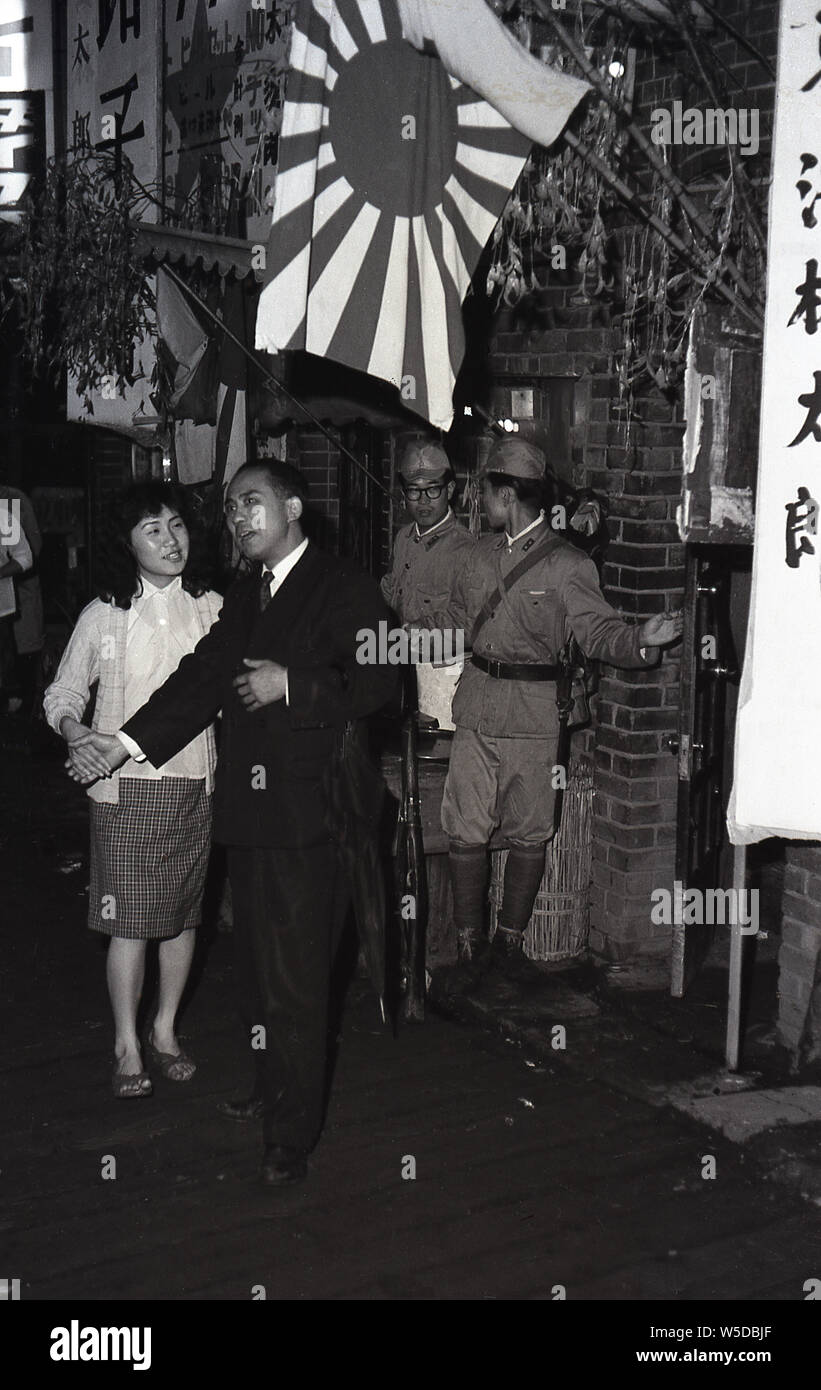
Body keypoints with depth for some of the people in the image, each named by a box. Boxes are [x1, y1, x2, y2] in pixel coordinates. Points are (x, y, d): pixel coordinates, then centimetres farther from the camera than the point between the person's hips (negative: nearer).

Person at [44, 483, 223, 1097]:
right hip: (125, 787, -2)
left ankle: (165, 1031, 29)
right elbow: (63, 693, 7)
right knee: (129, 921, 0)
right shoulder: (103, 615, 0)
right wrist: (76, 734, -13)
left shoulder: (212, 608, 3)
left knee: (183, 913, 11)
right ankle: (128, 1046, 16)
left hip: (194, 783, 2)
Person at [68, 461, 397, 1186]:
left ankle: (293, 1132, 8)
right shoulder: (244, 594, 16)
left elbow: (378, 681, -12)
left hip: (306, 810, -7)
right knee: (258, 963, 17)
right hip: (248, 807, 7)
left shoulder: (345, 587, -4)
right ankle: (273, 1089, 35)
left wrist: (291, 685, -18)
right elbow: (205, 675, 10)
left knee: (295, 976, -3)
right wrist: (129, 741, 1)